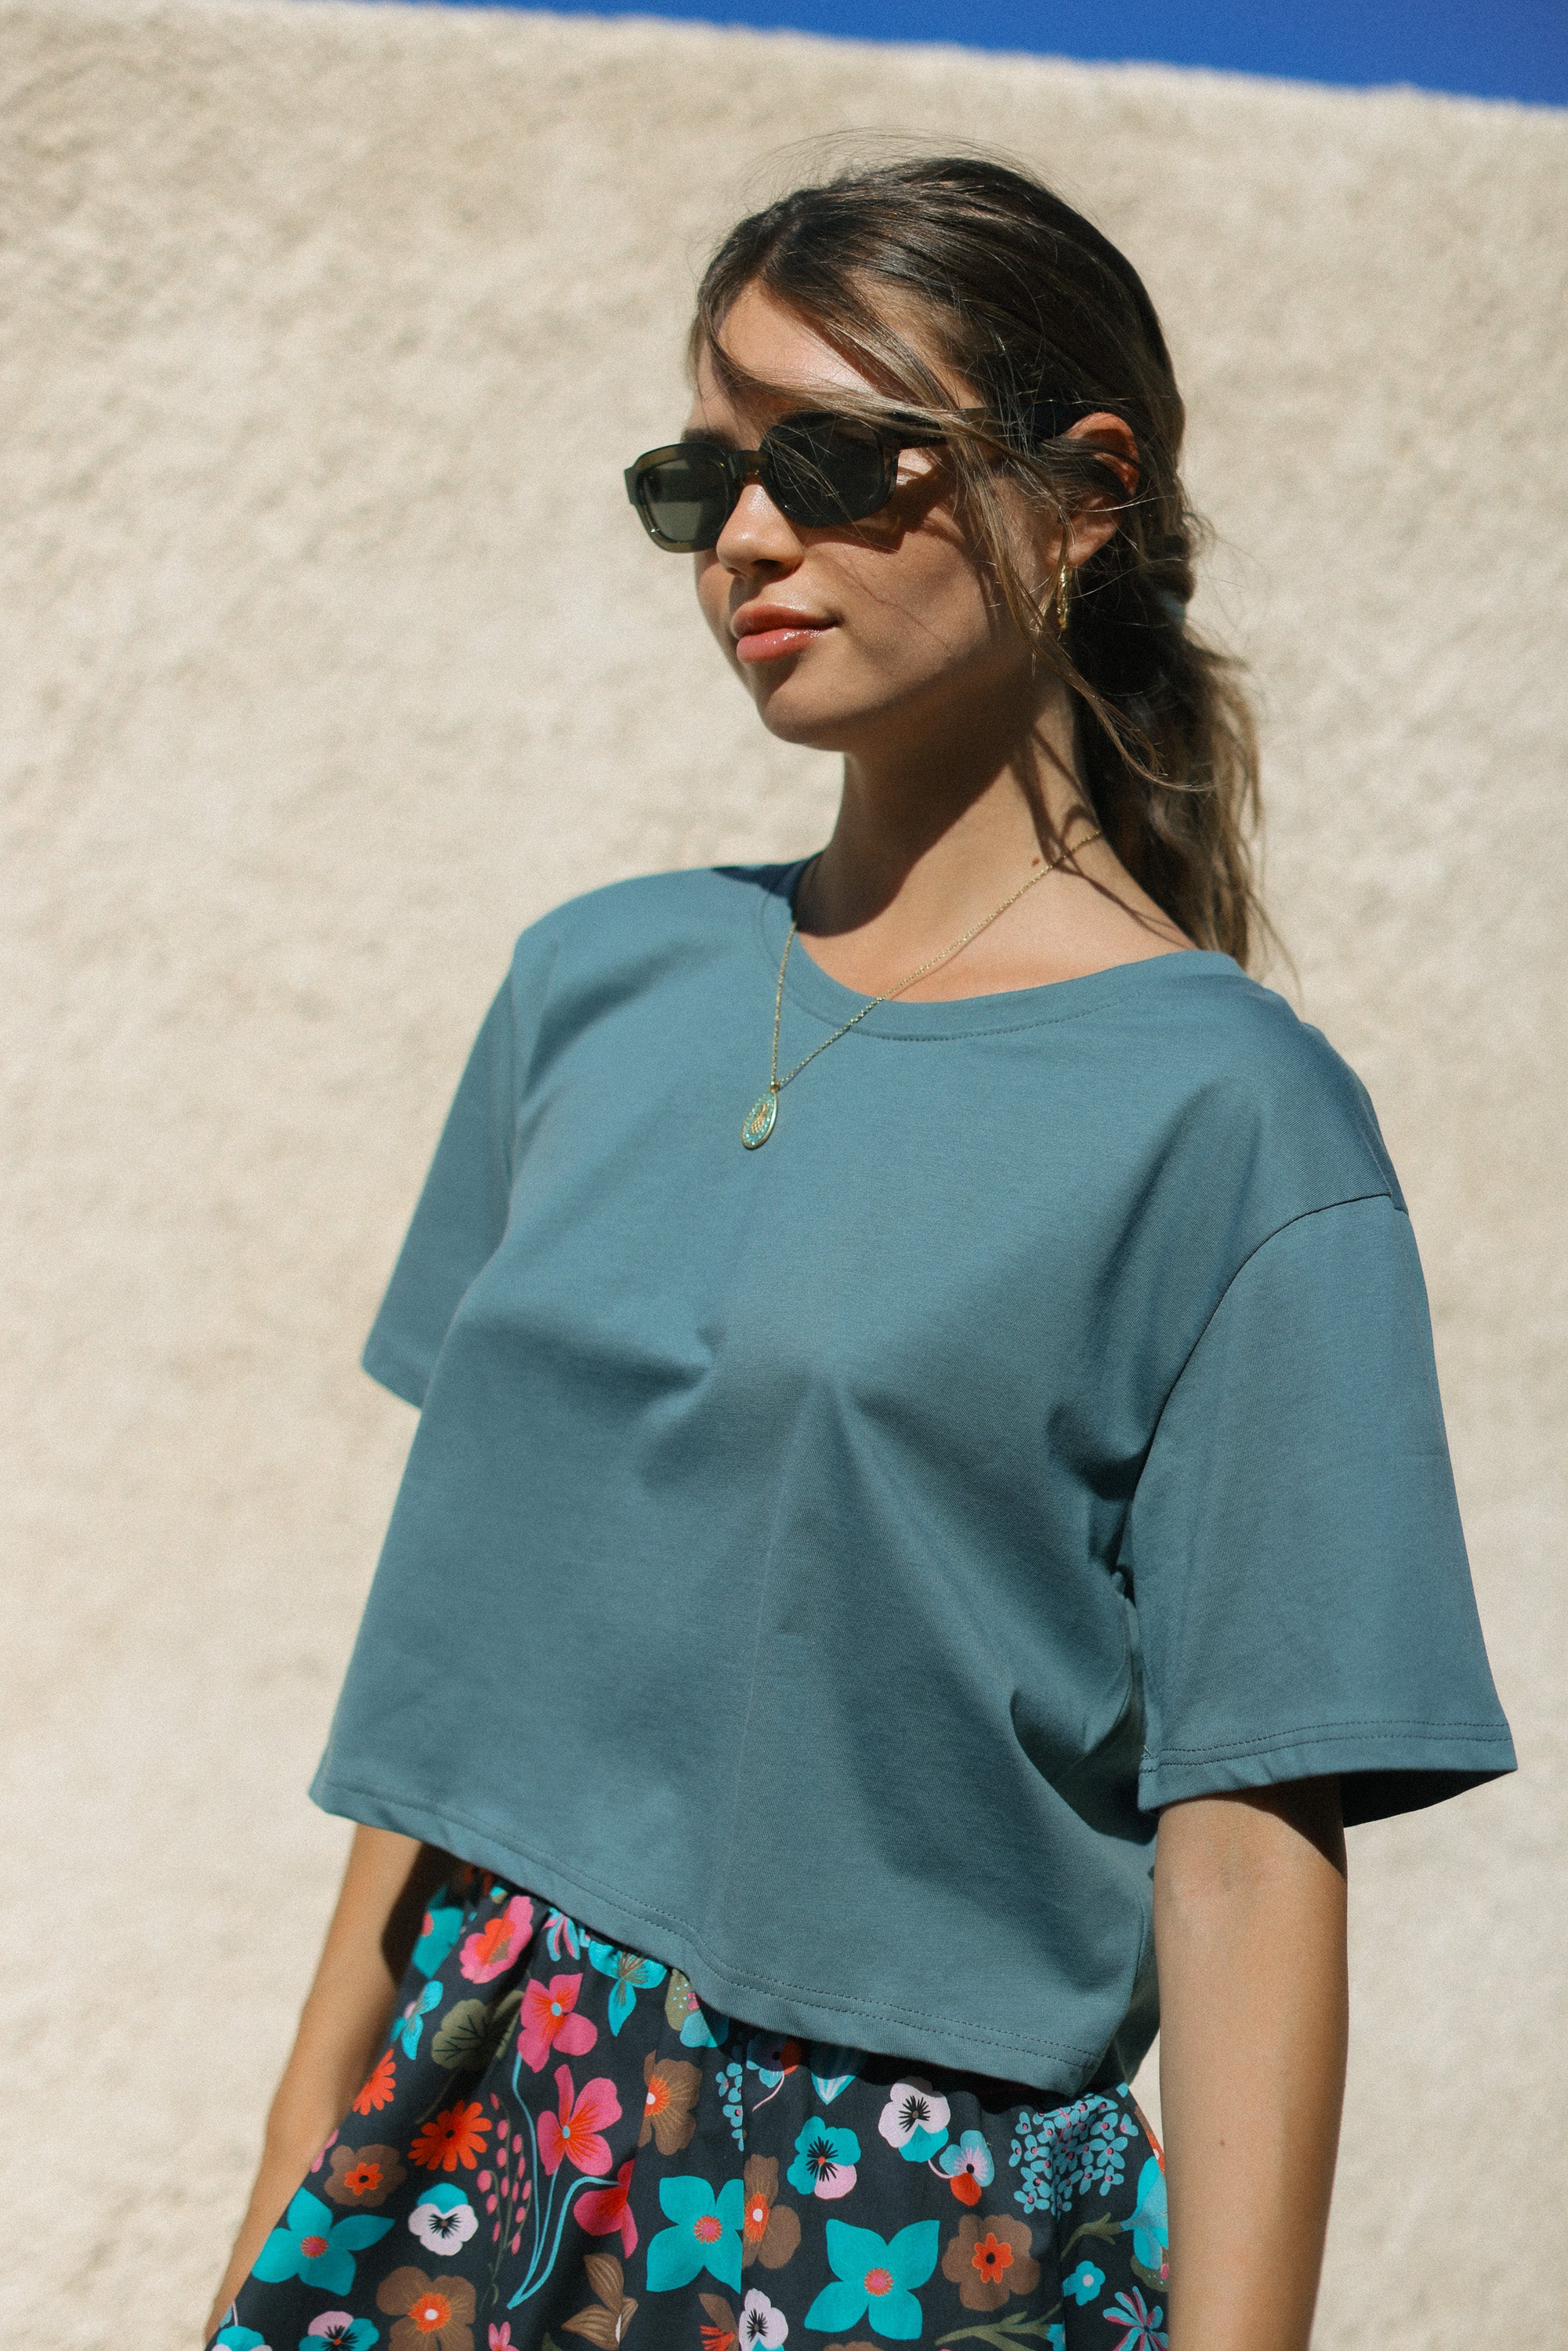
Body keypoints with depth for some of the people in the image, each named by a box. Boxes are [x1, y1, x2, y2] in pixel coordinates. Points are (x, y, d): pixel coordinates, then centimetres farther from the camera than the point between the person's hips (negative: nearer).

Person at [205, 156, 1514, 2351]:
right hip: (464, 2135, 5)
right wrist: (306, 2169, 9)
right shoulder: (602, 983, 4)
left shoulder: (1229, 1117, -11)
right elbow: (462, 1615, 8)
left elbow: (1247, 1842, -13)